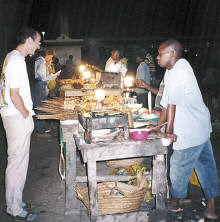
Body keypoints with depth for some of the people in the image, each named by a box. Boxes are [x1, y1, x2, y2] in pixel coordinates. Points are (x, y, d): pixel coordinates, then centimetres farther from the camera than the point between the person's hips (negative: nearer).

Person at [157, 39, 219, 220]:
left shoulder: (181, 67, -20)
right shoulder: (170, 71, 9)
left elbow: (173, 103, -20)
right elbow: (167, 102, 12)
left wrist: (169, 131, -19)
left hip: (192, 129, -9)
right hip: (200, 126, 9)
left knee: (179, 165, 5)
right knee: (204, 164, 13)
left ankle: (175, 202, 25)